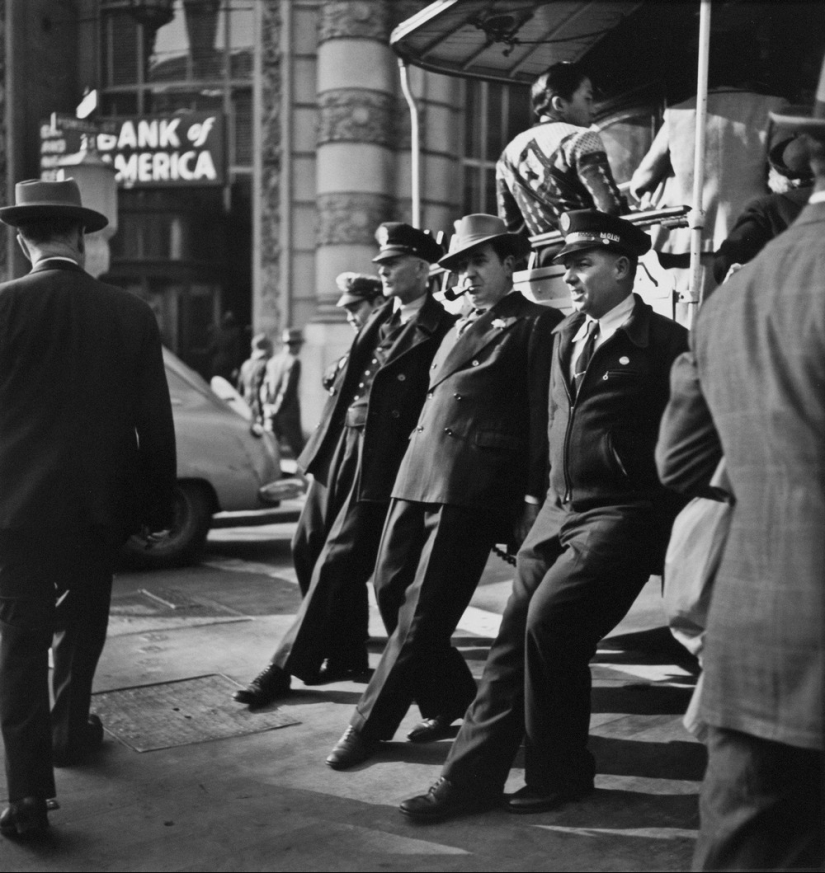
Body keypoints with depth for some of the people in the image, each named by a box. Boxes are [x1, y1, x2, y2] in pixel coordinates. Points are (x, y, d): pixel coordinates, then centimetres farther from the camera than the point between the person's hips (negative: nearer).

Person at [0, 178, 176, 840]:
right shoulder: (132, 314, -5)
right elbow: (155, 423, -1)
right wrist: (158, 505, 9)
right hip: (99, 504, 2)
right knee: (80, 625, 21)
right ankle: (70, 734, 39)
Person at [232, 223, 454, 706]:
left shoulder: (441, 329, -9)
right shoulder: (381, 317, 14)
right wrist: (322, 444, 11)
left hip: (383, 462, -8)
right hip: (340, 447, 9)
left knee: (337, 562, -4)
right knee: (309, 548, 13)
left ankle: (288, 667, 9)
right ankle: (347, 656, 28)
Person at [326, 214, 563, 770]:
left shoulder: (538, 324, 0)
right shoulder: (460, 326, 24)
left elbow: (544, 415, -8)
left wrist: (534, 497, -15)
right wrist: (414, 465, 13)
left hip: (473, 487, -8)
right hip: (418, 474, 8)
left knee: (424, 612, -4)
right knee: (392, 590, 9)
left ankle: (371, 725, 7)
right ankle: (452, 702, 26)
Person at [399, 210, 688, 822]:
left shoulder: (666, 342, -8)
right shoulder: (565, 335, 14)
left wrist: (679, 532, -10)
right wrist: (546, 496, 16)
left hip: (625, 513, -7)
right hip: (559, 511, 7)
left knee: (550, 620, -17)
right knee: (517, 634, 4)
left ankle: (560, 773, 4)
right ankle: (471, 777, 12)